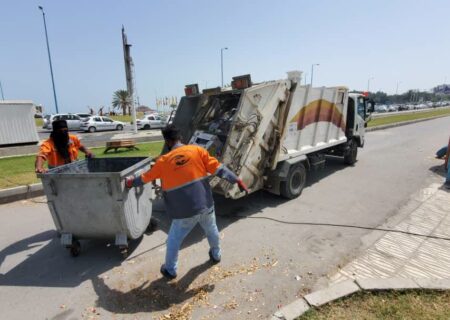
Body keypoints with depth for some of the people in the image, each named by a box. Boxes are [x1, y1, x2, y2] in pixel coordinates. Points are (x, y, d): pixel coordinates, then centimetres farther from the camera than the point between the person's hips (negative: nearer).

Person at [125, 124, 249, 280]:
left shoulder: (163, 161, -3)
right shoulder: (197, 150, -4)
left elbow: (145, 177, 13)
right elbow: (218, 168, -6)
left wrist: (131, 182, 33)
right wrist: (237, 181, 1)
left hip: (184, 212, -2)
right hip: (205, 204, 2)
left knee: (174, 240, 21)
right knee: (211, 230, 29)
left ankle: (170, 270, 37)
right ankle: (216, 255, 50)